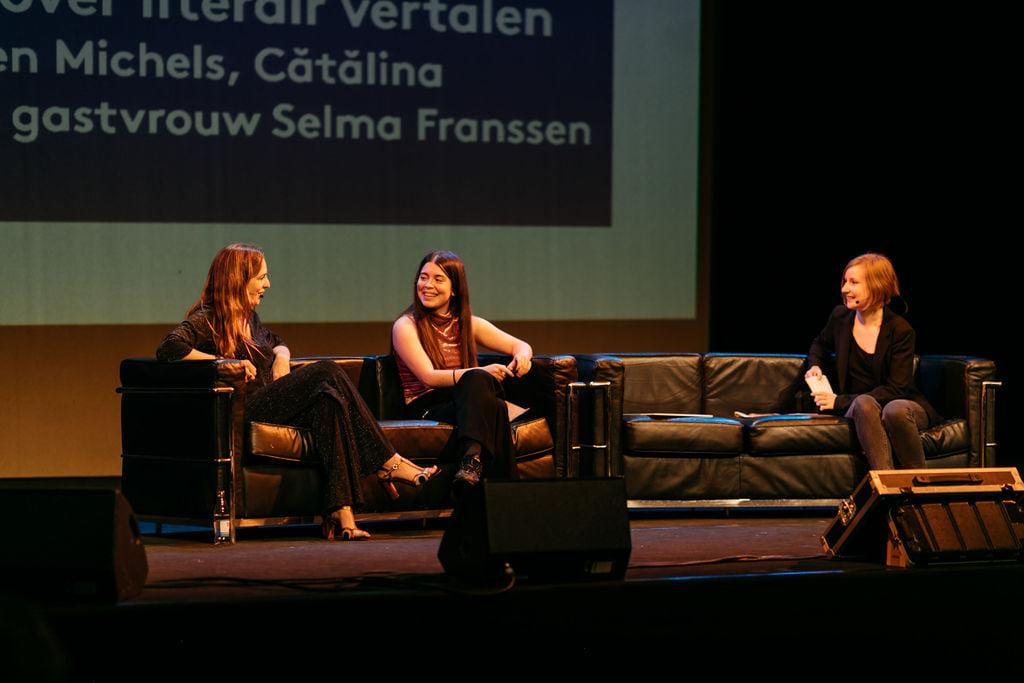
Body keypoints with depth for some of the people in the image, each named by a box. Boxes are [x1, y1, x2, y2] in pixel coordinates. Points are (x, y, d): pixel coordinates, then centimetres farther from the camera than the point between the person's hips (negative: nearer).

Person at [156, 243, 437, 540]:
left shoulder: (249, 318, 24)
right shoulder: (206, 320, -1)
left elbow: (277, 343, 40)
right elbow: (168, 348, -17)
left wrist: (281, 358, 15)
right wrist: (225, 361, -16)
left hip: (272, 410, 8)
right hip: (245, 413, -8)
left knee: (328, 398, -27)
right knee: (327, 371, -20)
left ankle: (341, 515, -40)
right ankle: (390, 464, -17)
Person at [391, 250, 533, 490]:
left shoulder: (468, 324, 17)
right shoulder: (406, 326, 1)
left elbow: (520, 345, 19)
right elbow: (429, 377, -12)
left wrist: (522, 355, -7)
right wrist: (481, 373, -24)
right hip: (424, 409, -4)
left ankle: (472, 463, -50)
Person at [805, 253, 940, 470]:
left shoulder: (900, 330, -10)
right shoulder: (841, 317, 4)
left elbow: (894, 390, -14)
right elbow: (820, 344, 30)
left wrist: (840, 401, -17)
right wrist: (815, 365, 6)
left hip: (901, 405, -3)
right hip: (857, 409, 3)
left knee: (895, 410, -41)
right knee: (864, 403, -36)